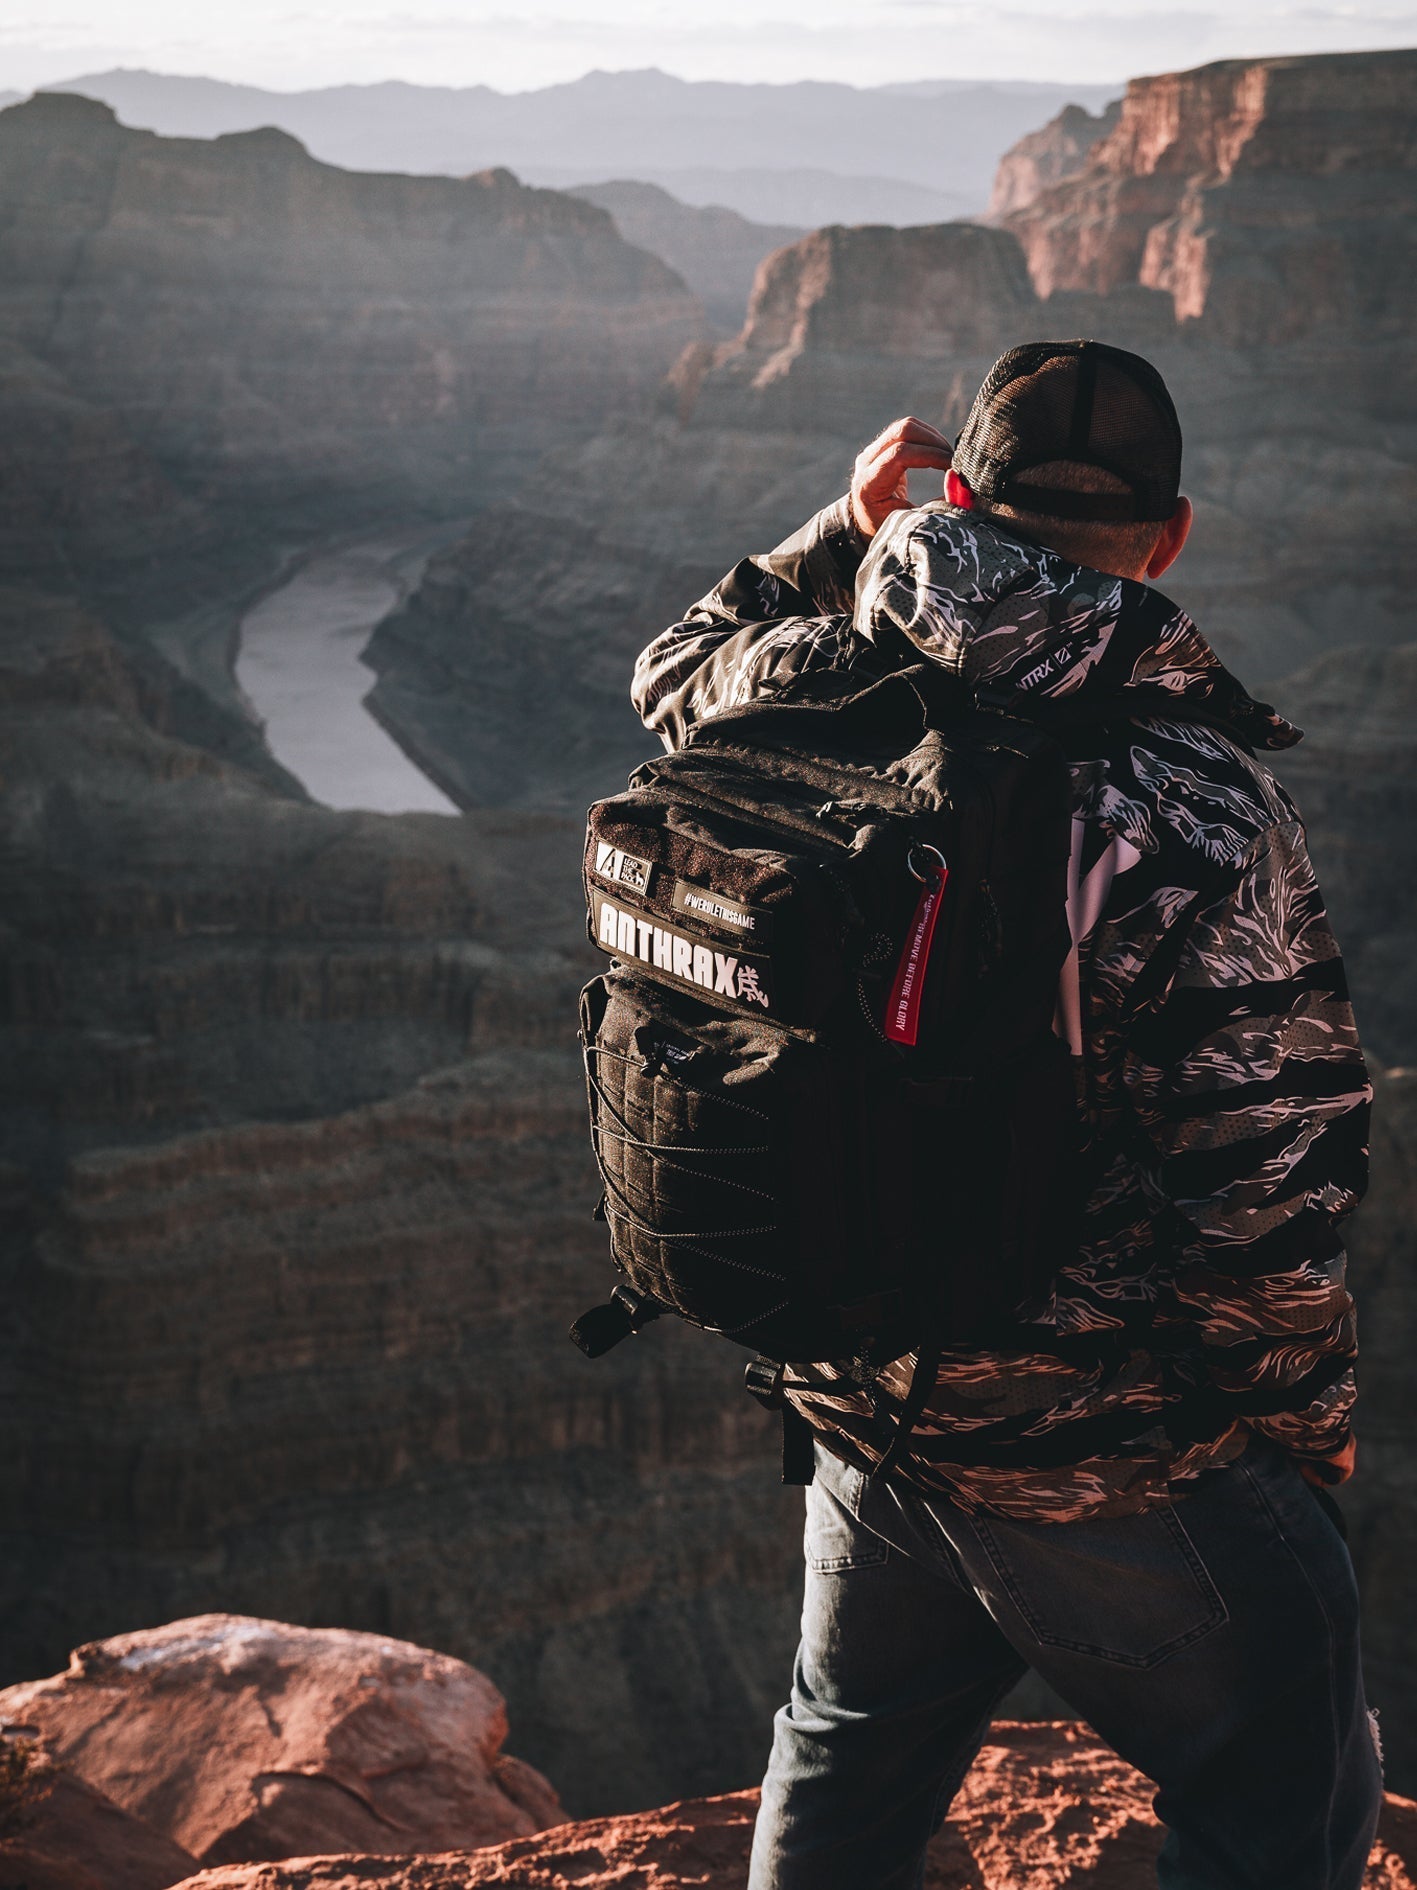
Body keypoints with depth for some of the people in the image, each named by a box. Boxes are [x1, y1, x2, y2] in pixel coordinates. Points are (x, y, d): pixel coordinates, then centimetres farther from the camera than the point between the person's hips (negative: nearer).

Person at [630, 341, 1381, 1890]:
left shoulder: (814, 696, -8)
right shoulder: (1190, 804, -24)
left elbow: (679, 675, 19)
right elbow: (1265, 1169, -19)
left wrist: (843, 532, 16)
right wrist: (1309, 1408, -3)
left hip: (862, 1387, 6)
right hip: (1115, 1447, -6)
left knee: (849, 1766, 28)